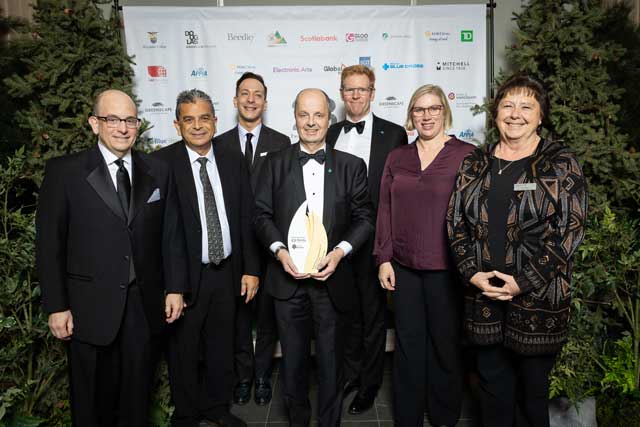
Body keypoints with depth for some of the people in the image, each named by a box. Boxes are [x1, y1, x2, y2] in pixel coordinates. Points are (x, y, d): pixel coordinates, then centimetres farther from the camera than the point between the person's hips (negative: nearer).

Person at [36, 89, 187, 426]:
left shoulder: (158, 171, 5)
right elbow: (49, 243, -4)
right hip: (90, 307, -2)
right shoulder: (64, 171, -4)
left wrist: (175, 288, 2)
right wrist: (56, 307, -6)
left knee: (138, 394, 17)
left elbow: (171, 234, 6)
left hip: (145, 304, 2)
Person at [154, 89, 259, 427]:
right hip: (185, 275, -3)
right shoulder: (162, 163, -9)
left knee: (222, 346, 18)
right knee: (184, 350, 12)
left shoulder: (233, 162, 4)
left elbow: (246, 218, 5)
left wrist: (250, 269, 3)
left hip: (227, 272, 4)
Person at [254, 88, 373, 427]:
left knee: (330, 360, 12)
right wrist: (279, 250, -13)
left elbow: (364, 217, 1)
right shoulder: (276, 164, 4)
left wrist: (340, 251, -14)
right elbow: (262, 214, 2)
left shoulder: (352, 166, 2)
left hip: (332, 278, 0)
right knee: (293, 359, 15)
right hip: (288, 276, 1)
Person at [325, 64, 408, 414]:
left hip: (373, 240, -3)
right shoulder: (330, 134, 8)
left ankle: (369, 386, 30)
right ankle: (350, 374, 38)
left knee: (373, 316, 11)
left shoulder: (393, 134, -4)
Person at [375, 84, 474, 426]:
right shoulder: (397, 158, 8)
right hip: (403, 266, 3)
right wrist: (384, 258, 2)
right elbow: (385, 210, 7)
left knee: (445, 345, 12)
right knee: (408, 344, 13)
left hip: (446, 268, -3)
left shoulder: (466, 155, -4)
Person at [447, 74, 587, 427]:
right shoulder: (474, 164, 8)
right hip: (482, 294, 3)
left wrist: (523, 283, -14)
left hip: (538, 297, -2)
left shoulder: (561, 164, -2)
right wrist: (473, 274, -7)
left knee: (534, 392, 10)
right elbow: (455, 222, 5)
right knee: (493, 391, 15)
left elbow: (569, 229, -9)